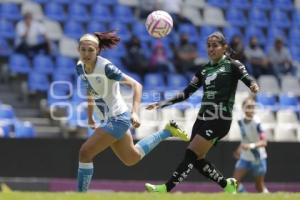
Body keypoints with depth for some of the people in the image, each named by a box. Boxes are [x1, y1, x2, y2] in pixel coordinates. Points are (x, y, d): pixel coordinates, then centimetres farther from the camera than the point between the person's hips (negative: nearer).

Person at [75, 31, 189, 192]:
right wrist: (90, 117, 20)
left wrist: (134, 112, -35)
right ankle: (168, 131, 39)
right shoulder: (80, 67, -3)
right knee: (132, 158, 25)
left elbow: (136, 85, -24)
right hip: (107, 120, 8)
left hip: (118, 118, -8)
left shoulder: (105, 67, -24)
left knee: (85, 153, -16)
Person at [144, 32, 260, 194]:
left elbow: (249, 81, -13)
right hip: (202, 118, 7)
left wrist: (253, 86, -38)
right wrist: (161, 104, 12)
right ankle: (227, 185, 19)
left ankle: (165, 189, -17)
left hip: (219, 120, -7)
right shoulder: (204, 70, 16)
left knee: (191, 155, -14)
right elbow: (186, 93, 18)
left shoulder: (232, 65, 1)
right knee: (197, 160, 2)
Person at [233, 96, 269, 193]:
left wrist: (251, 145, -41)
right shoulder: (240, 122, -2)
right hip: (245, 157, 5)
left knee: (260, 187, 2)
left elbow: (264, 142, -26)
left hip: (258, 158, -5)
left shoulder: (256, 123, -21)